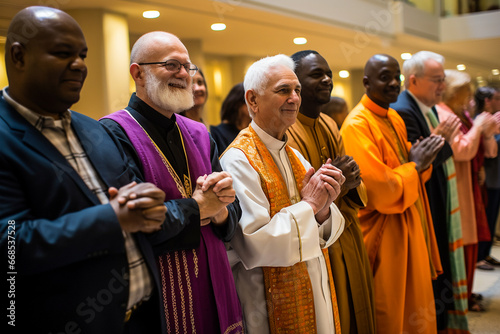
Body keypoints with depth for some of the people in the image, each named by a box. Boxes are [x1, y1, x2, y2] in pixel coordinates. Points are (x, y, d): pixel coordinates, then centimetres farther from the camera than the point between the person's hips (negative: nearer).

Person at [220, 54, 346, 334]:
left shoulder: (295, 157, 6)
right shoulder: (239, 160, -18)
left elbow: (323, 235, 6)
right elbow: (254, 246, -25)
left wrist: (323, 209, -15)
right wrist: (308, 205, -18)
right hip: (272, 309, -7)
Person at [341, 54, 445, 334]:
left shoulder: (395, 119, 10)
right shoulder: (357, 125, -19)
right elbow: (381, 190, -25)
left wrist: (422, 159, -4)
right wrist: (416, 164, -11)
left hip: (411, 227, 9)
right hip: (385, 234, -9)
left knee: (414, 305, 19)